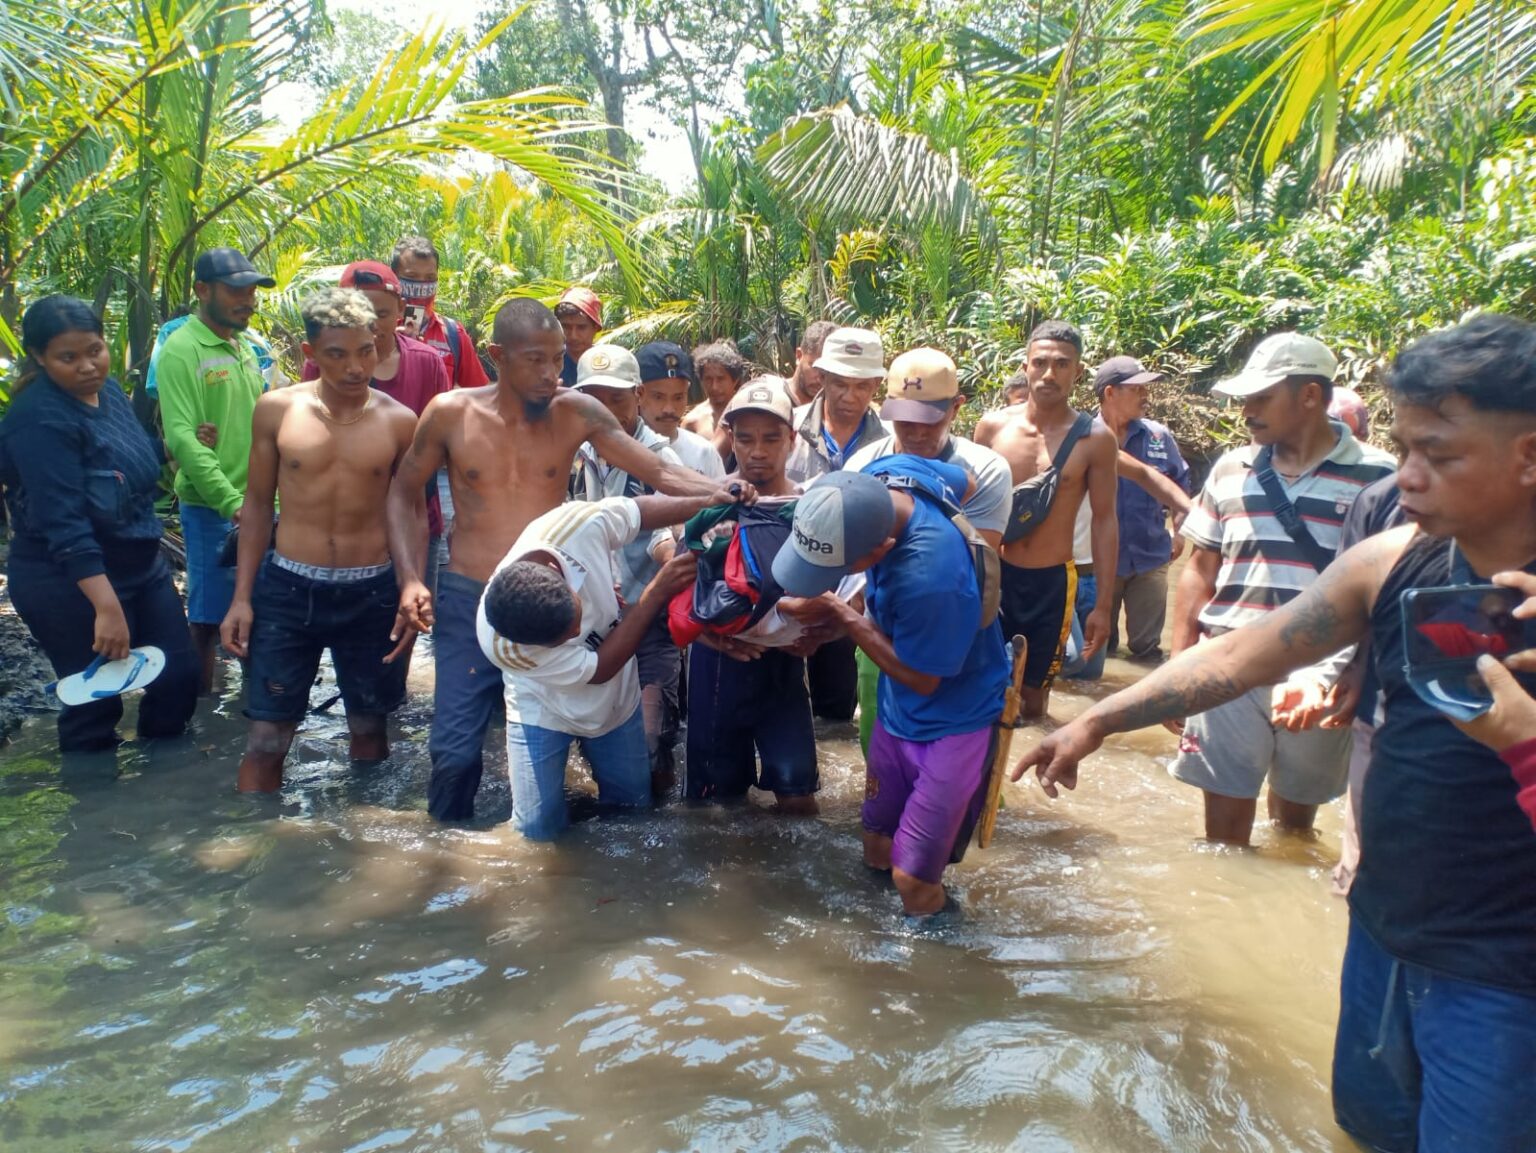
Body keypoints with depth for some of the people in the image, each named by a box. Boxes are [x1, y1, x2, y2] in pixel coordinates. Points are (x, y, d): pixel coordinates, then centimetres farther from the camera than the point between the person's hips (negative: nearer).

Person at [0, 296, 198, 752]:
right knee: (96, 703, 2)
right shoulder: (41, 420, -23)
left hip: (142, 565, 9)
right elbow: (64, 526, -30)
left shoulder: (107, 388, 1)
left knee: (179, 674, 13)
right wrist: (106, 606, -34)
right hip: (68, 586, -8)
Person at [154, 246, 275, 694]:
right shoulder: (181, 350, -11)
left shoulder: (243, 348, 13)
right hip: (213, 508, -7)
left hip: (257, 503, 7)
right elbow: (181, 437, -19)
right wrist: (231, 502, -25)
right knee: (209, 618, 1)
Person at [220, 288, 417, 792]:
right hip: (287, 589, 0)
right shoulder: (277, 409, -2)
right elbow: (257, 502, 5)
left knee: (369, 729, 13)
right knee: (266, 738, 3)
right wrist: (242, 596, 1)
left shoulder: (398, 421, -3)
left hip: (371, 593, 0)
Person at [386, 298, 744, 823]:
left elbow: (660, 471, -10)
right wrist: (409, 578, -4)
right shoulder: (451, 413, -6)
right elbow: (404, 492, 7)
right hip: (467, 601, -1)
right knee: (455, 750, -1)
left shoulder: (576, 412, -6)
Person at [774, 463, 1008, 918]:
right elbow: (966, 482, 3)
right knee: (876, 850, 18)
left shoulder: (930, 580, -41)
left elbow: (922, 679, -22)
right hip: (898, 710, 8)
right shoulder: (885, 472, -20)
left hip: (953, 721, -7)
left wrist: (838, 613, -19)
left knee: (912, 879, -4)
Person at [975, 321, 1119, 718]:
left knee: (1034, 692, 10)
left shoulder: (1095, 439, -5)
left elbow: (1104, 521, -2)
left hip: (1052, 581, -1)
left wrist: (1103, 604, -3)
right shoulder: (992, 427, -2)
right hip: (992, 574, 1)